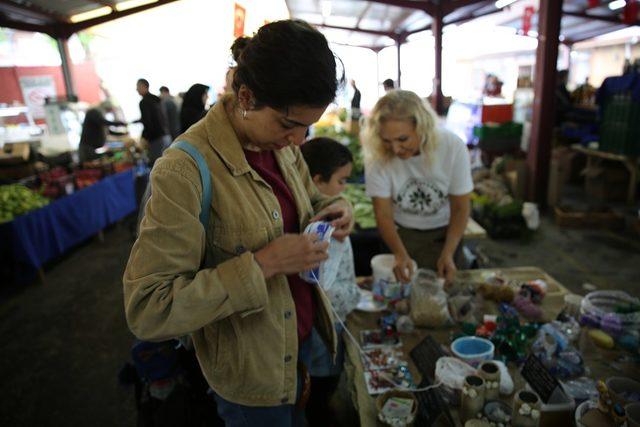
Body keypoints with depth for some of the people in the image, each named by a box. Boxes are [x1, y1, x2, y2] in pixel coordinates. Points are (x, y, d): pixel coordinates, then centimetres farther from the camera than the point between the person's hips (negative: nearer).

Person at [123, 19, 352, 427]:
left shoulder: (283, 144, -5)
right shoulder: (185, 170, -27)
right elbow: (147, 310, -26)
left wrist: (335, 208, -10)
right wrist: (262, 264, -31)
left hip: (305, 338, 7)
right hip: (253, 374, -6)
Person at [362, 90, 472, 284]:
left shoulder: (453, 146, -23)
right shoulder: (376, 154, -25)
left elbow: (460, 208, -13)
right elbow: (383, 214, -20)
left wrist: (448, 253, -23)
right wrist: (400, 253, -36)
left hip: (444, 232, 1)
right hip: (400, 233, 0)